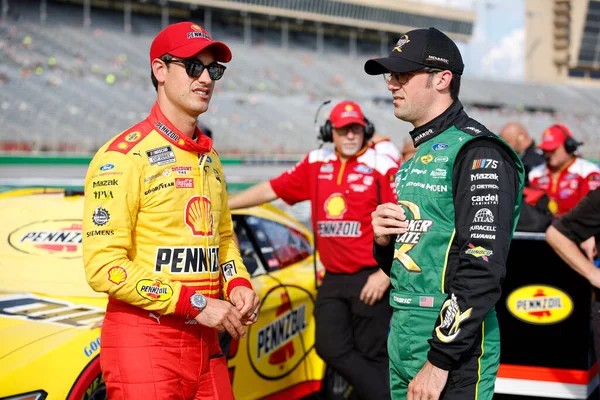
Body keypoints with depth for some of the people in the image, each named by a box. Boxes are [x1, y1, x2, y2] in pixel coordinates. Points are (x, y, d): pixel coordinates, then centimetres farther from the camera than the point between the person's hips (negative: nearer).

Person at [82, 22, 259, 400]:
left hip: (205, 341, 7)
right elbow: (104, 266, -17)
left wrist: (238, 284, 4)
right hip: (144, 341, -7)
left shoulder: (210, 157, 15)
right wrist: (196, 304, -18)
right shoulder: (124, 155, -11)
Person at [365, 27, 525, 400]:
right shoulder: (418, 157, 15)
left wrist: (440, 361, -22)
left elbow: (482, 270, -20)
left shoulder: (478, 153, -13)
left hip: (454, 351, -8)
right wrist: (383, 240, -1)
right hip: (404, 342, 8)